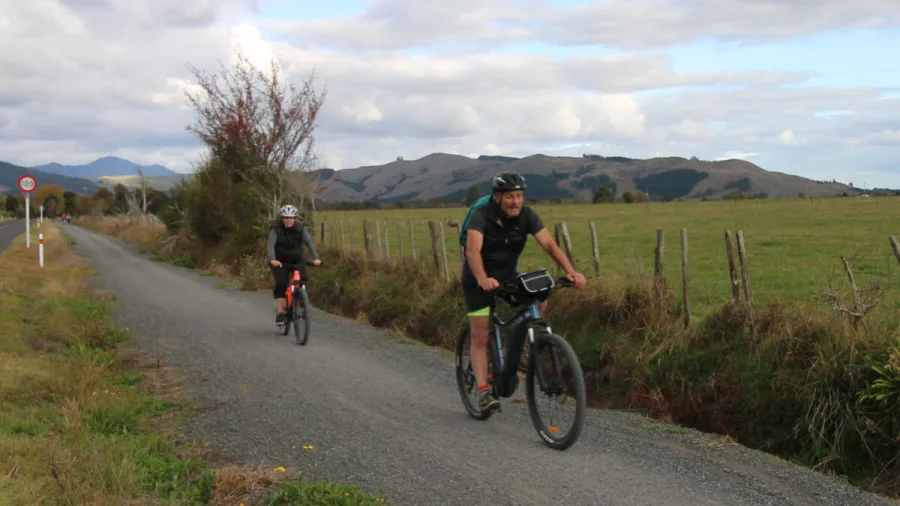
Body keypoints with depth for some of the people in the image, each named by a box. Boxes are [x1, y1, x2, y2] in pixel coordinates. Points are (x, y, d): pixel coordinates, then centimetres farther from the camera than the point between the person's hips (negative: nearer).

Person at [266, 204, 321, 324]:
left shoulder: (300, 229, -8)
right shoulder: (276, 229, -15)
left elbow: (309, 243, -17)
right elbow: (270, 245, -25)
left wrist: (316, 258, -33)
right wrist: (273, 260, -43)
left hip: (296, 260, 2)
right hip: (279, 261, -2)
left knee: (303, 279, -21)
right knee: (281, 284, -19)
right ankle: (280, 312, -13)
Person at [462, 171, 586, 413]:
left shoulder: (527, 215, -15)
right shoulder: (481, 215, -26)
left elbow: (549, 244, -23)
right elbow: (473, 250, -40)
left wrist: (571, 272, -39)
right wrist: (483, 280, -58)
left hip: (507, 274, 4)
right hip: (478, 280, -4)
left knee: (539, 300, -20)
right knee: (480, 337, -8)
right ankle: (484, 391, -2)